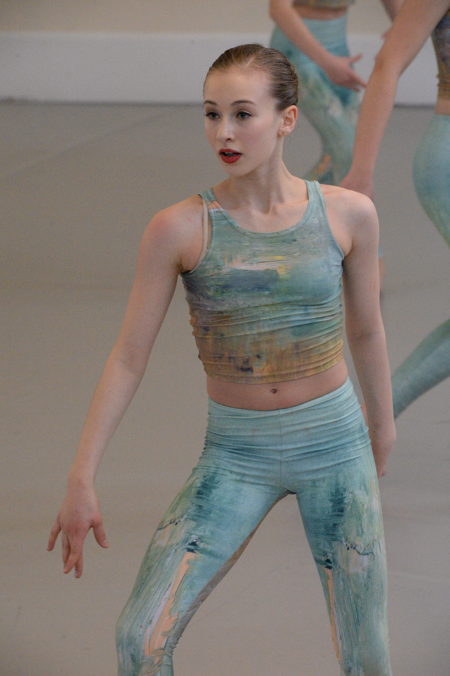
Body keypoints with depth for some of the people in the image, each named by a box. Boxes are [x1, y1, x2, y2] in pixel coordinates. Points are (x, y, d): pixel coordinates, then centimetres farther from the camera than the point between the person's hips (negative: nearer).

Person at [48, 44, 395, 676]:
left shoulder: (347, 214, -6)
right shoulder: (180, 228, -10)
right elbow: (128, 358, -6)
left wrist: (382, 423, 23)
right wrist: (80, 480, -7)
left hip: (334, 445, 1)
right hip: (235, 457, -1)